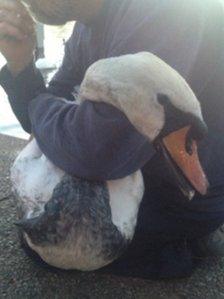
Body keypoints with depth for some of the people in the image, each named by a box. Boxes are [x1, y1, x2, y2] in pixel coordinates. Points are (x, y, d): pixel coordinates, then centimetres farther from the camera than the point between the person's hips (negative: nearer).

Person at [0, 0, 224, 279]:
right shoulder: (86, 28, 0)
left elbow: (95, 153, -39)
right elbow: (44, 124, 5)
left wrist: (39, 104, -17)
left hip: (196, 197, -8)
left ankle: (194, 244, 2)